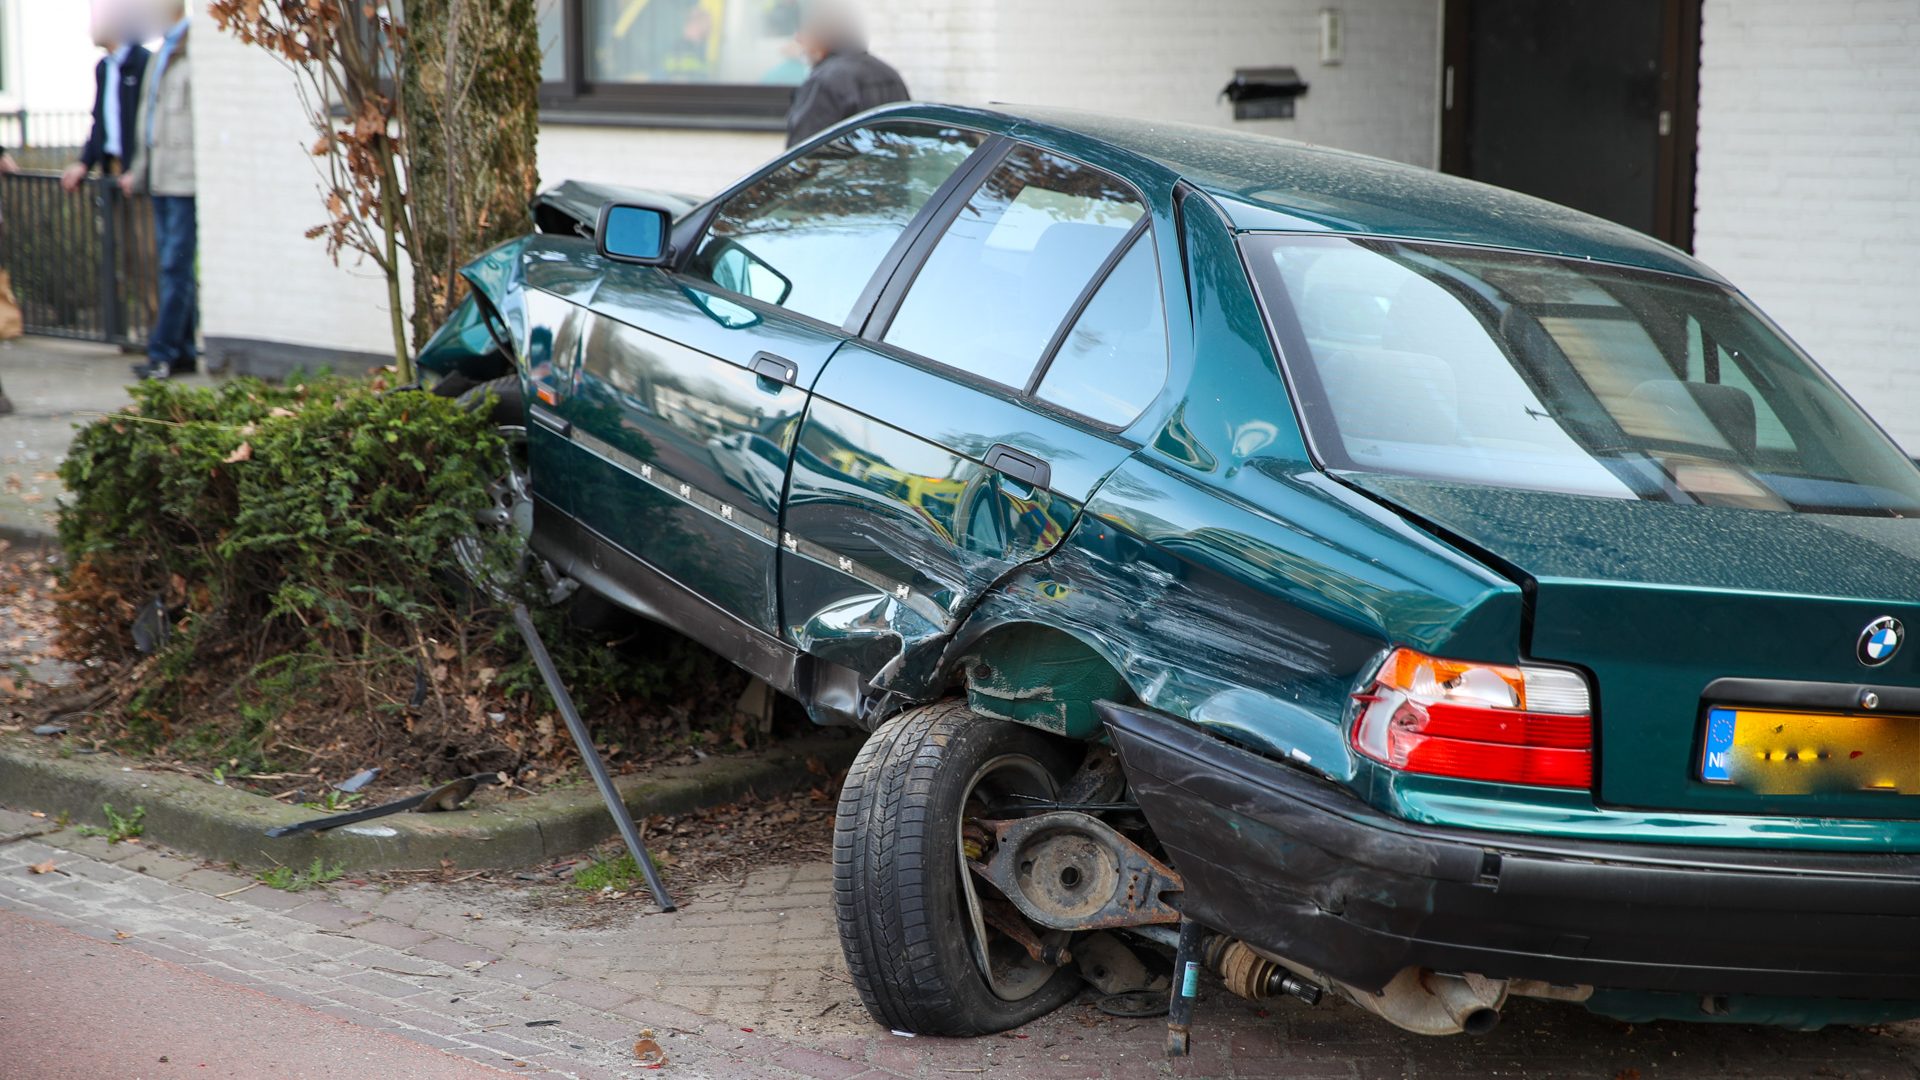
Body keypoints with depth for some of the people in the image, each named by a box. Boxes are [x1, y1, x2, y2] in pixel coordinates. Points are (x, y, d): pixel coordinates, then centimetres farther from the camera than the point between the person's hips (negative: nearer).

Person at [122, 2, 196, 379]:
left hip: (185, 178, -9)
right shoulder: (162, 53, 18)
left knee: (176, 266, -6)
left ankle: (165, 353, -3)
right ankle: (184, 350, 15)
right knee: (172, 267, 11)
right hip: (161, 177, 9)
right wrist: (138, 171, 26)